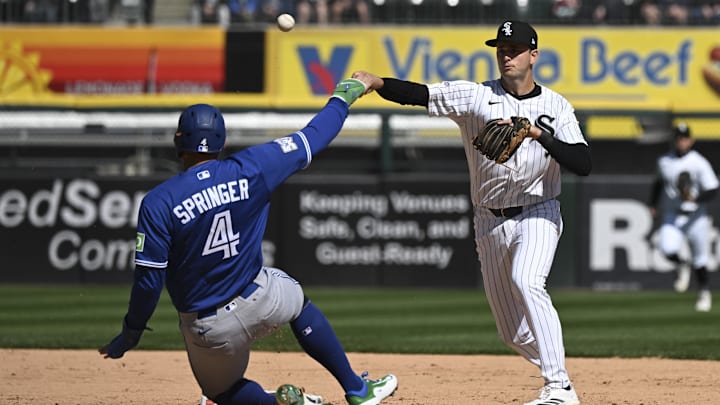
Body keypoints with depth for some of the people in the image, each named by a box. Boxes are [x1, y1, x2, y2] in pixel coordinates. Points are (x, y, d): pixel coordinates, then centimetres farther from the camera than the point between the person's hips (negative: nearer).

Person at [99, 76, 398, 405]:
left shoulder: (157, 204, -17)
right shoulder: (250, 170, -11)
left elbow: (149, 280, -15)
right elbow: (312, 139, 1)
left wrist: (131, 333, 0)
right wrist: (342, 98, 19)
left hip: (207, 331, -2)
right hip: (258, 302, 2)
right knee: (296, 299, 37)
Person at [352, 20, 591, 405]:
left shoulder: (556, 107, -2)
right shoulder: (476, 96, -1)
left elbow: (583, 164, -15)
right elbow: (417, 93, -15)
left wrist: (538, 133, -26)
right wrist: (375, 82, -32)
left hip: (537, 215, -3)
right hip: (491, 224, 3)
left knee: (526, 281, -32)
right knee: (513, 333, 6)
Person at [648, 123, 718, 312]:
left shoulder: (700, 163, -10)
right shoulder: (664, 161, 3)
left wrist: (695, 198, -30)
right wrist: (653, 204, 20)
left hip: (695, 217, -2)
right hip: (671, 216, 2)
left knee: (699, 258, 7)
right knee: (668, 249, -23)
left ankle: (704, 291, 30)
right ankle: (682, 266, 11)